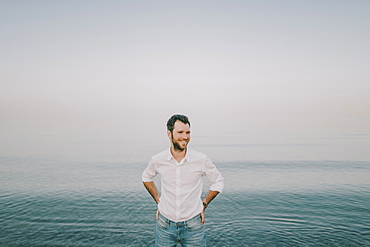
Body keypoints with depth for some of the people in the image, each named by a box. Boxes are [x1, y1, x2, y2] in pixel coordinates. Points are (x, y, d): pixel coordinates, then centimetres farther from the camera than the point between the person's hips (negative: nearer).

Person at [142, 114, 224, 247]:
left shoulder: (201, 160, -13)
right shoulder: (157, 160, -9)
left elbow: (218, 182, 4)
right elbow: (146, 177, 12)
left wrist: (203, 205, 0)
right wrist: (158, 201, 6)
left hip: (193, 225, -1)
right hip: (165, 225, 1)